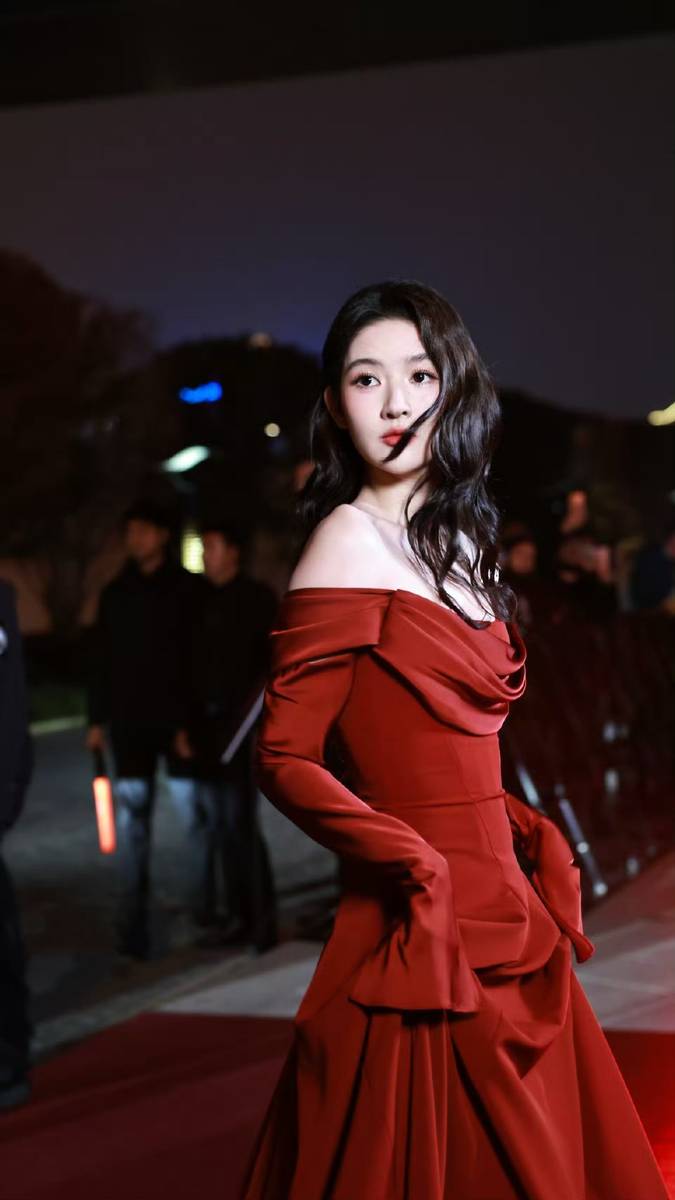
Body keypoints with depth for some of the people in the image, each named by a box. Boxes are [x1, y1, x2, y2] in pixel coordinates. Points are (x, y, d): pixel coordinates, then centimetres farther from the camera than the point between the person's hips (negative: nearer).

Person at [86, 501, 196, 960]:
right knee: (132, 816, -1)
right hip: (130, 723, 3)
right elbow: (101, 661, 12)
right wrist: (98, 720, 6)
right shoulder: (115, 594, 12)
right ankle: (135, 922, 0)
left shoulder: (187, 589, 1)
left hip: (179, 718, -3)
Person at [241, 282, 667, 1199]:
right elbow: (285, 760, -13)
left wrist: (534, 840, 4)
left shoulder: (458, 540, 12)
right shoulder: (351, 543, -11)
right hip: (431, 934, -8)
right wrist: (423, 870, -16)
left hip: (504, 922, 8)